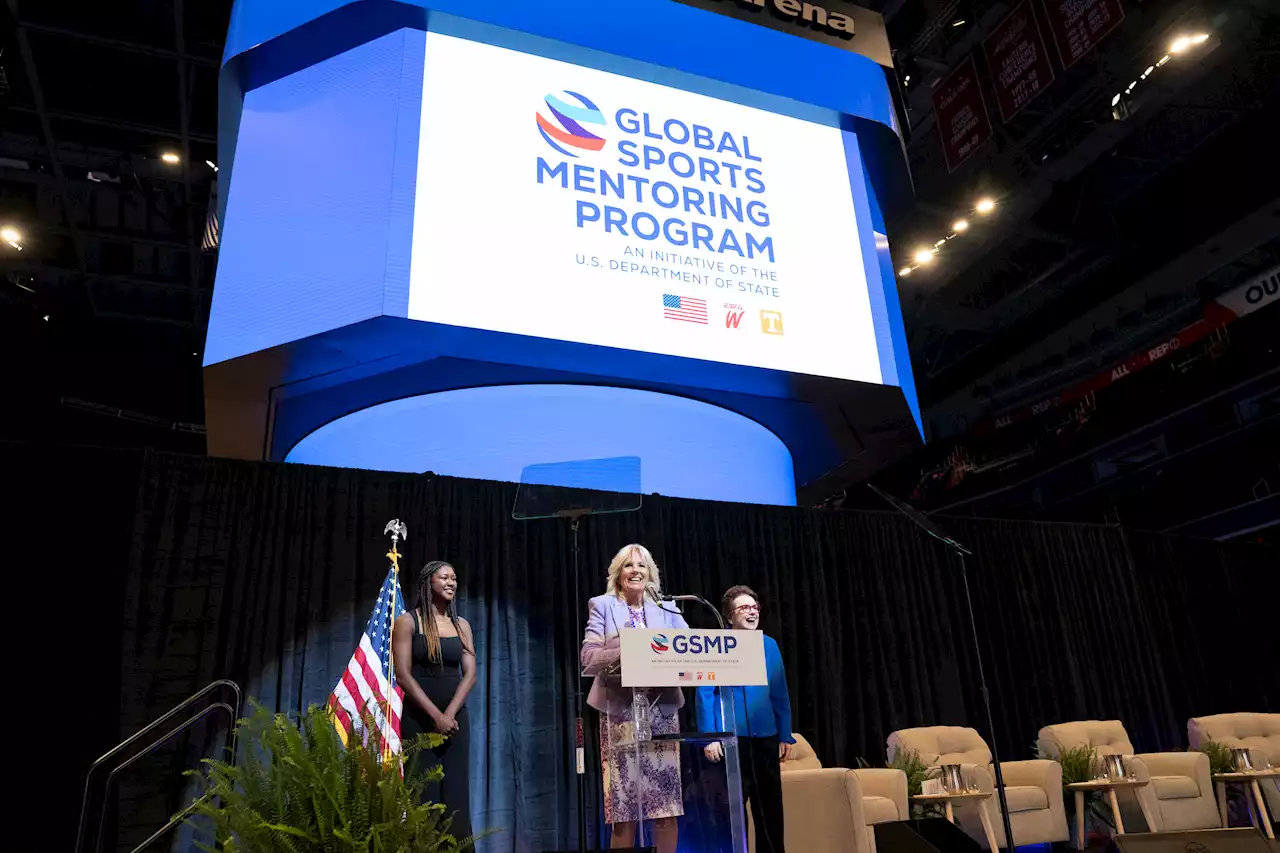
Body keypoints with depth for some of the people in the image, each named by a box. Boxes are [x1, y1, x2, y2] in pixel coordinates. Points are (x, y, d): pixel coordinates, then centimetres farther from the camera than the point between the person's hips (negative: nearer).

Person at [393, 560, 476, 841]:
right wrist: (435, 715, -15)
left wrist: (449, 714, -12)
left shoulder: (462, 625, 9)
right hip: (418, 718, -3)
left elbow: (470, 674, 2)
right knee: (423, 793, -3)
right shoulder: (407, 621, -2)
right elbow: (403, 674, -10)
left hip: (455, 717, 3)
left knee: (456, 793, 1)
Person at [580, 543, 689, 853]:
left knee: (667, 803, 1)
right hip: (621, 711, -2)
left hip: (661, 711, 3)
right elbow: (588, 658, -5)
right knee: (624, 804, -3)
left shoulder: (667, 608, 14)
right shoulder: (602, 606, 6)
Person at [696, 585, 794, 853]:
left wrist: (785, 735, 8)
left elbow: (780, 694, 11)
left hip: (766, 738, 5)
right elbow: (704, 694, -8)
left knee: (770, 807, 12)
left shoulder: (769, 645, 8)